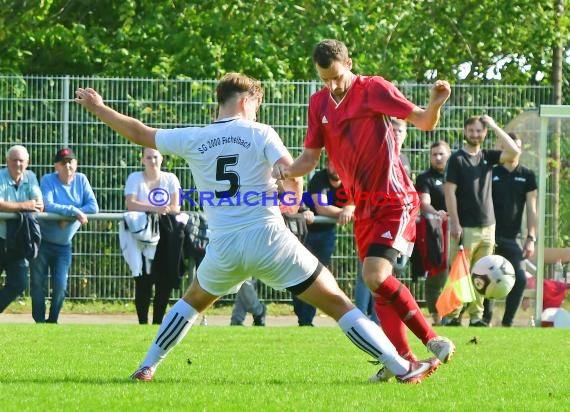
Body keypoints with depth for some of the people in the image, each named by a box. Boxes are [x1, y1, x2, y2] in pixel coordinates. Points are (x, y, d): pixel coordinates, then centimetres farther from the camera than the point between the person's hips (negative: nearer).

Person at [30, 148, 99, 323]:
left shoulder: (81, 180, 1)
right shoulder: (48, 180, -10)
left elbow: (93, 207, -8)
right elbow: (47, 206, -26)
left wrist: (68, 217, -19)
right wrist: (74, 211, -29)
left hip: (64, 245, 3)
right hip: (43, 241, -3)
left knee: (60, 286, -1)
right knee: (38, 285, 1)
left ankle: (52, 321, 15)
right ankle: (39, 322, 11)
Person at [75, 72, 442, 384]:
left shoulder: (194, 139, 7)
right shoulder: (260, 133, 0)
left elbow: (139, 133, 17)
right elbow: (292, 174, -13)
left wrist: (97, 107, 31)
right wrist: (293, 200, 11)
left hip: (224, 248, 3)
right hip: (269, 238, -3)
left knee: (193, 301, 33)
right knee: (337, 303, 0)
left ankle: (147, 367, 30)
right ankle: (402, 367, -5)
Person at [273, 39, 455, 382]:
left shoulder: (374, 89, -10)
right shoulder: (319, 104, 8)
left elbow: (424, 122, -9)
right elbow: (310, 158, 11)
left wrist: (435, 105, -32)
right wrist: (286, 171, -10)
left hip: (393, 199, -7)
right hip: (363, 206, 7)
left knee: (375, 275, -21)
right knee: (379, 281, 4)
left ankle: (433, 340, -14)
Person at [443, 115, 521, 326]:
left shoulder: (487, 156, 11)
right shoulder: (457, 158, -2)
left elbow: (514, 152, -2)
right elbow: (449, 191, -7)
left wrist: (495, 127, -2)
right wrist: (454, 223, -13)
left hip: (487, 227, 5)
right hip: (465, 227, -5)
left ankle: (476, 316, 9)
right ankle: (452, 315, -3)